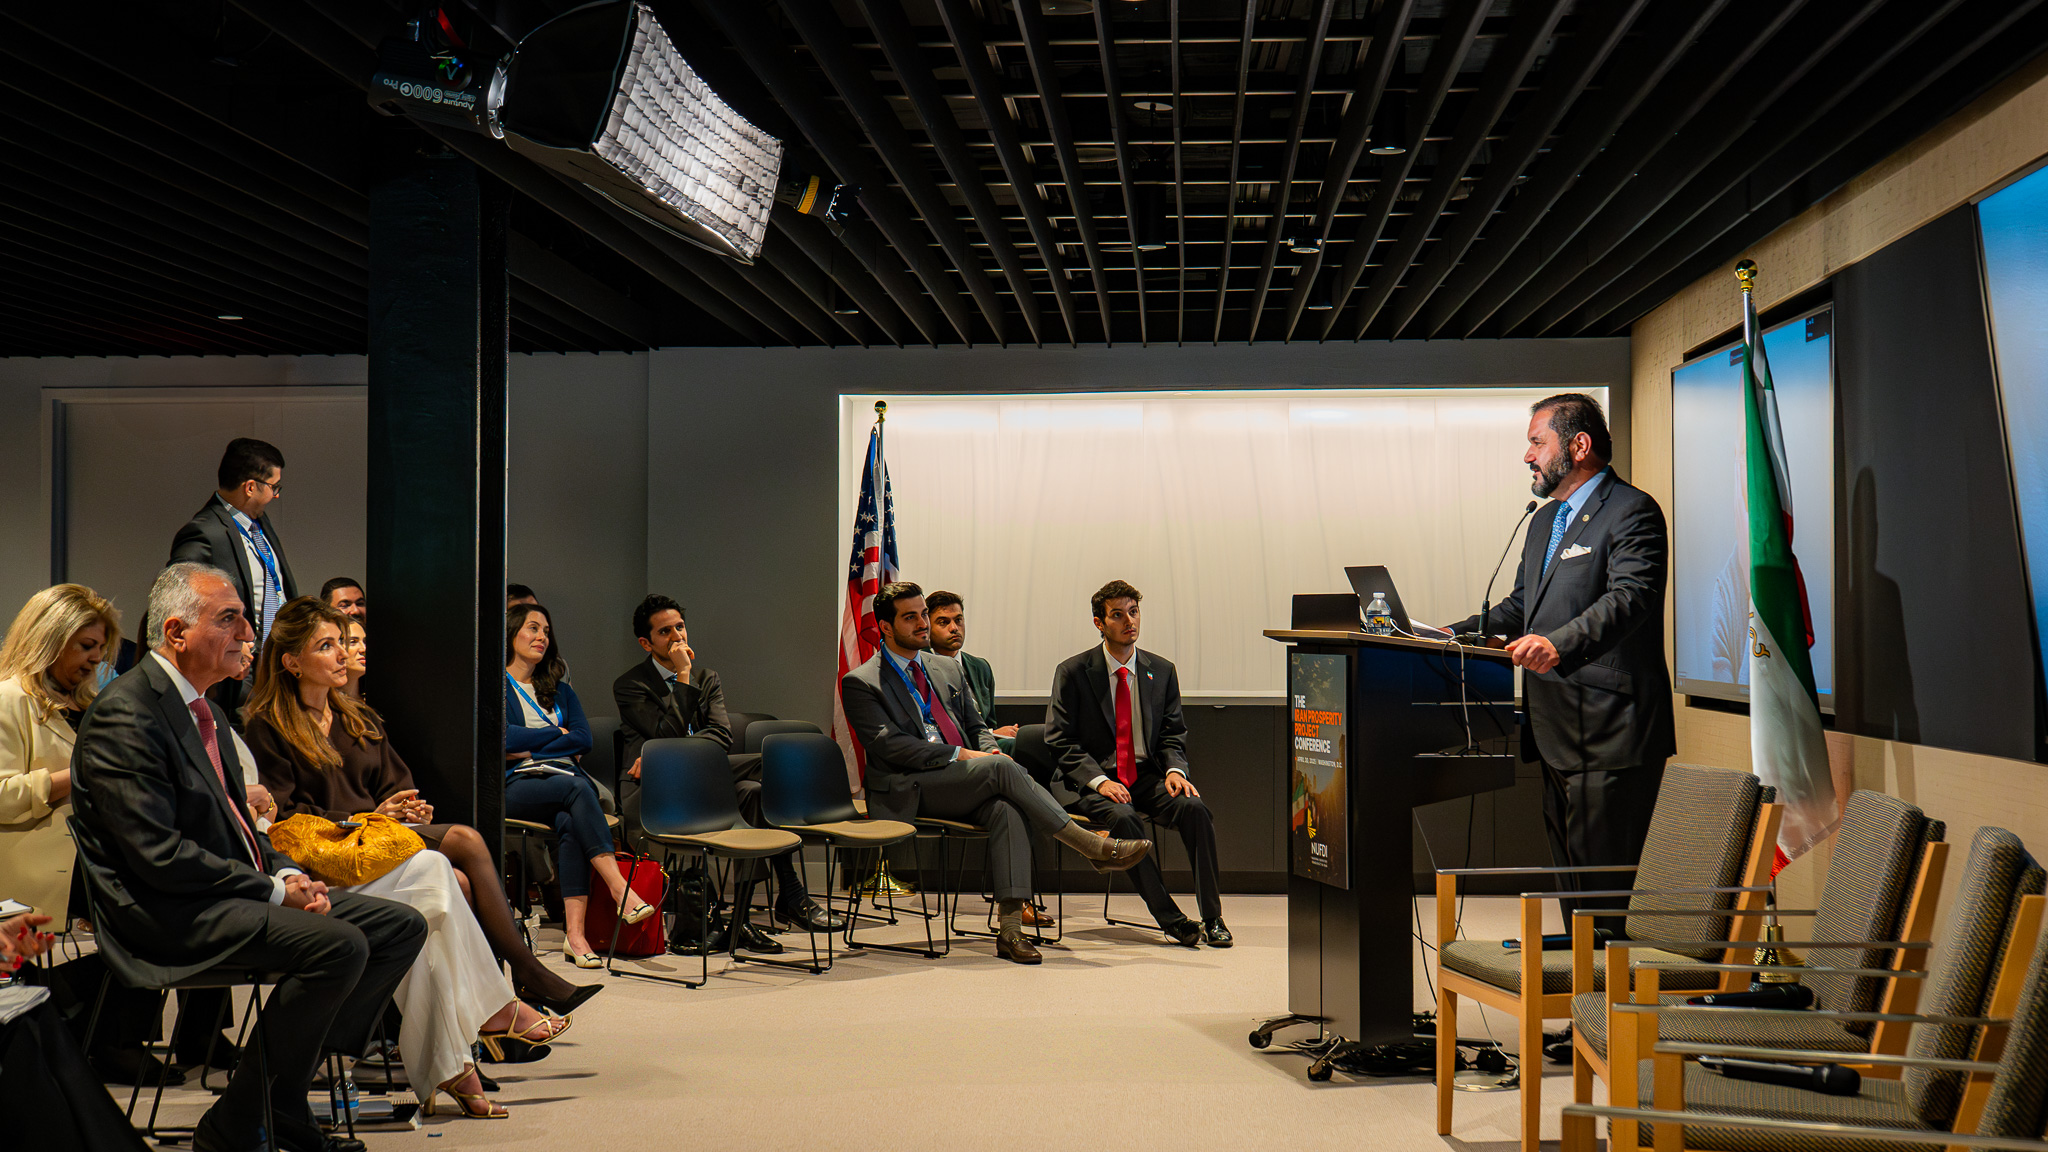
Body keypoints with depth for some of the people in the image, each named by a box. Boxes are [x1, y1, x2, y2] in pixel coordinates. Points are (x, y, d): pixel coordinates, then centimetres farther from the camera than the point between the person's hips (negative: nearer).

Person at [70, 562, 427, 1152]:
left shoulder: (205, 709, 16)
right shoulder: (124, 715, -15)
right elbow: (159, 855, -21)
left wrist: (286, 873, 2)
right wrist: (273, 890, -16)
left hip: (239, 888, 10)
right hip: (171, 912, -10)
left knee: (401, 926, 0)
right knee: (340, 944, -29)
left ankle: (283, 1099, 0)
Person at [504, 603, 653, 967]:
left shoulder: (560, 692, 25)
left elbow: (583, 740, 9)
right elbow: (505, 737, -8)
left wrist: (531, 749, -2)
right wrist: (557, 734, 4)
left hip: (563, 778, 4)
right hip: (517, 787, -3)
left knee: (569, 820, -34)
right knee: (576, 788, -35)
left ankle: (574, 932, -44)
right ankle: (621, 892, -45)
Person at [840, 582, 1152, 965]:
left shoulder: (948, 670, 23)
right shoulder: (860, 683, 2)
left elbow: (977, 727, 24)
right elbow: (887, 744, -10)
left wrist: (989, 752, -2)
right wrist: (959, 755, -16)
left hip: (965, 788, 5)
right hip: (911, 792, -5)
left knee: (1008, 808, -30)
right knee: (1002, 769, -30)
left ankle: (1009, 929, -36)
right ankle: (1094, 847, -26)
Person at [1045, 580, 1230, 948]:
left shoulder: (1161, 671, 9)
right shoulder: (1073, 672, -1)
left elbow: (1172, 735, 12)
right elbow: (1060, 740, -4)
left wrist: (1174, 769, -11)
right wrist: (1098, 780, -18)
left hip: (1147, 776, 3)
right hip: (1097, 782, -3)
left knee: (1194, 807, -26)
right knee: (1122, 817, -35)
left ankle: (1212, 918, -18)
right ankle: (1170, 918, -26)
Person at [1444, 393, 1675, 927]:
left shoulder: (1632, 512, -9)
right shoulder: (1544, 521, 21)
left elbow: (1629, 599, -23)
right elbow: (1522, 605, 27)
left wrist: (1558, 644, -38)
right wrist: (1463, 632, 10)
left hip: (1611, 733, -9)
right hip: (1557, 734, 10)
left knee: (1606, 882, -8)